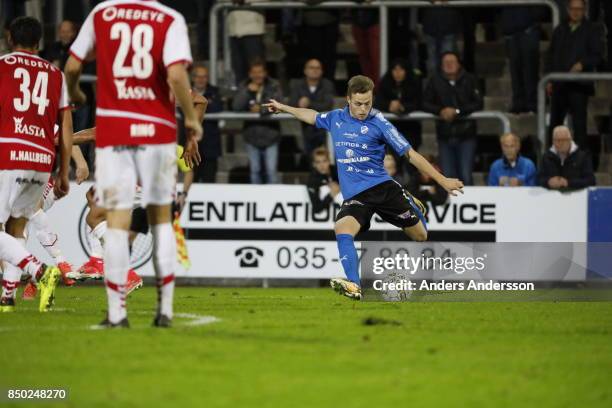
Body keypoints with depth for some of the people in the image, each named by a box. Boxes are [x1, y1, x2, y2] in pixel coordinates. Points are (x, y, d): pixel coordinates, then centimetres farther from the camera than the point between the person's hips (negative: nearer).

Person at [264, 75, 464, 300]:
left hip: (382, 187, -2)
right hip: (354, 195, 2)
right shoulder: (335, 118, 6)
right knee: (342, 229, -29)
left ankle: (414, 208, 43)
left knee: (420, 236, 6)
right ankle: (354, 287, -38)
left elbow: (410, 154, -4)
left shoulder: (378, 123, -7)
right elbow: (313, 116, 30)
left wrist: (443, 180, -6)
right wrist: (283, 107, 41)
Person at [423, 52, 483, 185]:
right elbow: (426, 104, 5)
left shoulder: (470, 80, -1)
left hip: (466, 134, -2)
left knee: (466, 176, -6)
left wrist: (457, 111, -16)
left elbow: (478, 103, -6)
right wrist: (440, 111, -14)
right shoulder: (435, 82, 4)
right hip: (445, 135, 2)